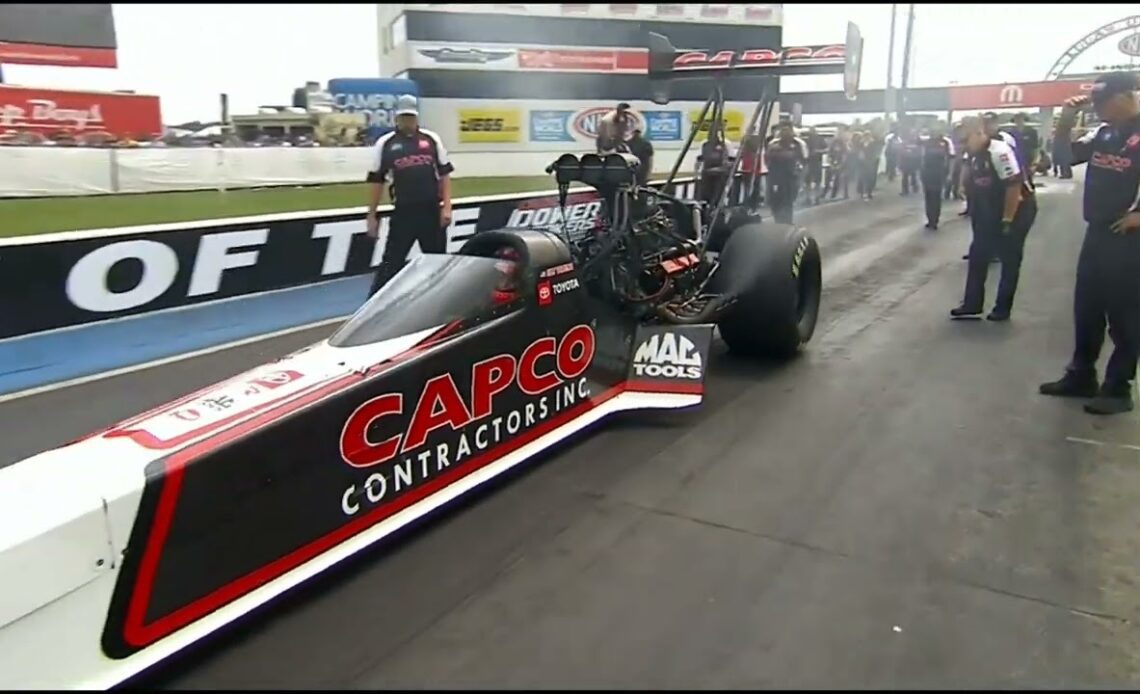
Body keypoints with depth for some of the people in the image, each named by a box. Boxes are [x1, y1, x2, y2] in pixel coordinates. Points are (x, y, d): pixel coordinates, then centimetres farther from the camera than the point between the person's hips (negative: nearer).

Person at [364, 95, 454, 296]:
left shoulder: (432, 139, 5)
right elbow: (376, 181, 4)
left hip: (431, 211, 2)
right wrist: (372, 216, 1)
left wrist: (446, 207, -1)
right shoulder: (385, 144, 1)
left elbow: (444, 174, 7)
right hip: (403, 212, -2)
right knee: (391, 262, -3)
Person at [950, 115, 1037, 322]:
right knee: (978, 256, 7)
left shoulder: (1000, 152, -25)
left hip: (1018, 210, -8)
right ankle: (972, 304, 15)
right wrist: (976, 216, 9)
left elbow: (1014, 186, -26)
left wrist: (1007, 221, -23)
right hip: (991, 212, 8)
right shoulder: (975, 156, 1)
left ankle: (1002, 309, 12)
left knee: (1010, 260, 2)